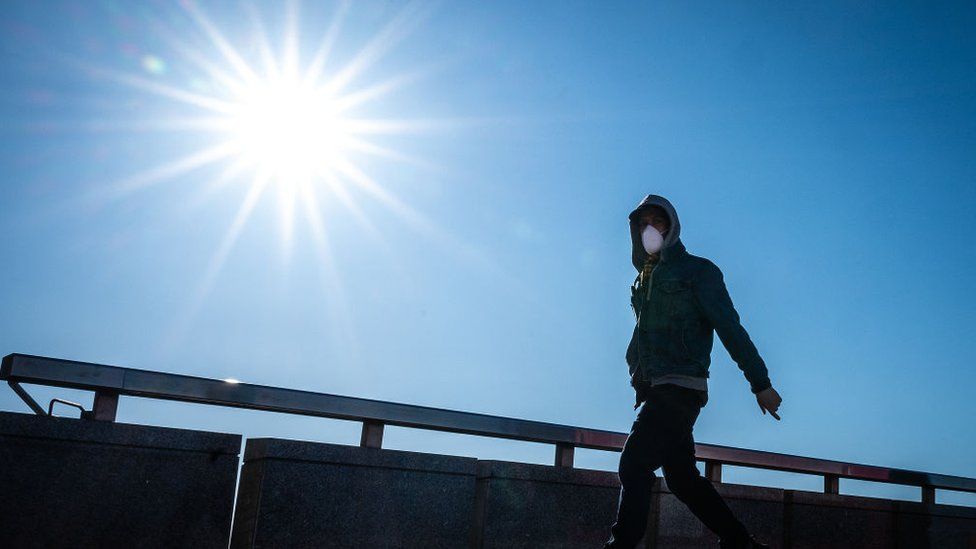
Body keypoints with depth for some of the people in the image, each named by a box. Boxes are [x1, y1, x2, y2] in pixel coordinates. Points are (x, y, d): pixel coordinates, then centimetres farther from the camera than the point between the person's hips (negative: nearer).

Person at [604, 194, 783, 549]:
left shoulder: (697, 270, 1)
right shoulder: (645, 279, 21)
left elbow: (730, 329, -5)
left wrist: (761, 383, -8)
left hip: (680, 386, -8)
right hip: (653, 389, 8)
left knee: (633, 464, -19)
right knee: (682, 477, 11)